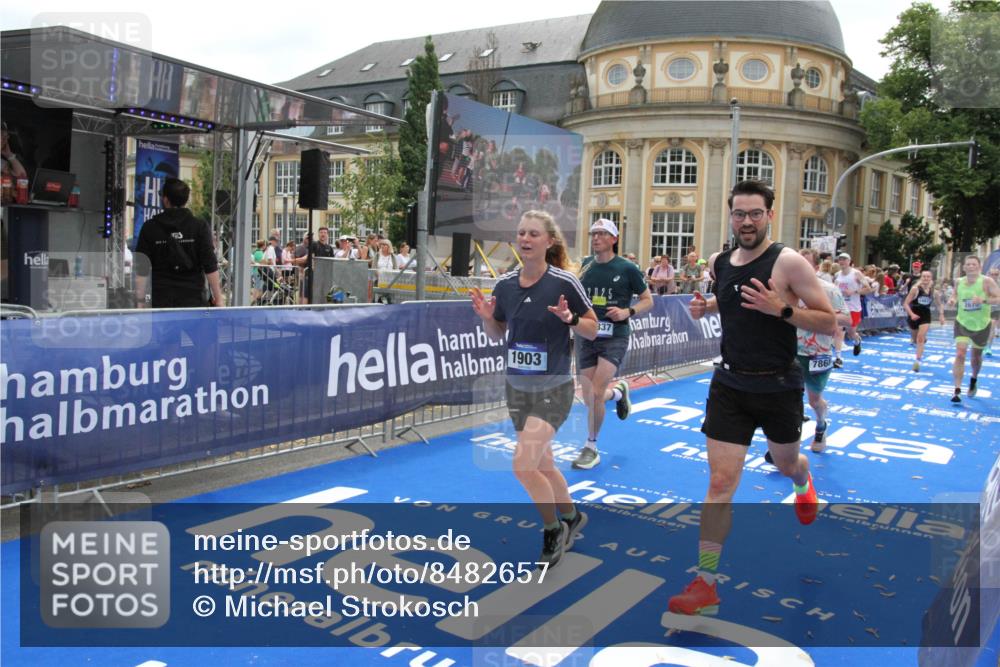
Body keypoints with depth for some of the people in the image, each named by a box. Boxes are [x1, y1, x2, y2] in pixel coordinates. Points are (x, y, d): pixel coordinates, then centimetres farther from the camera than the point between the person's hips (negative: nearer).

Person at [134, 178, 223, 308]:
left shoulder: (150, 228, 1)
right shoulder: (200, 227, 0)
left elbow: (141, 269, 2)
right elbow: (210, 267, -3)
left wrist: (140, 300, 7)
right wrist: (218, 297, 2)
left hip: (160, 301, 0)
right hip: (193, 300, 0)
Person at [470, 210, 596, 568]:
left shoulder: (565, 282, -13)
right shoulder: (505, 283, 0)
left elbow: (592, 330, -5)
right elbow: (496, 335, 11)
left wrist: (570, 319, -24)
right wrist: (486, 316, -9)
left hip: (553, 389, -5)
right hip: (517, 387, 6)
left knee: (523, 464, -16)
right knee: (543, 466, 17)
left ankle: (553, 530, 10)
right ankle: (572, 517, 43)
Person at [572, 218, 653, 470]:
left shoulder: (627, 268, -3)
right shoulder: (585, 268, 7)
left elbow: (648, 300, 4)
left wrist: (628, 311, -14)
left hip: (614, 338, -4)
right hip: (586, 338, 4)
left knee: (596, 394, -15)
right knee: (589, 398, 5)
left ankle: (591, 447, 4)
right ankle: (618, 391, 40)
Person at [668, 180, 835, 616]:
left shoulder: (788, 262, -14)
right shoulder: (718, 263, 2)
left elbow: (829, 323, -13)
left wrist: (781, 308, -28)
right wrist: (705, 306, 3)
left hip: (779, 387, -2)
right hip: (730, 385, 2)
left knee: (786, 464, 24)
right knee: (720, 482, -4)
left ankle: (803, 482, 64)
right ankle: (705, 584, 1)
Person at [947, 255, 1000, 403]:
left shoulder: (987, 281, -13)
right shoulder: (959, 282, -1)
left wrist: (984, 300, -34)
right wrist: (952, 300, -8)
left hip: (981, 325, -1)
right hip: (962, 323, 1)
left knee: (976, 356, 16)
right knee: (960, 354, -14)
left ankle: (974, 379, 47)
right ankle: (957, 390, -14)